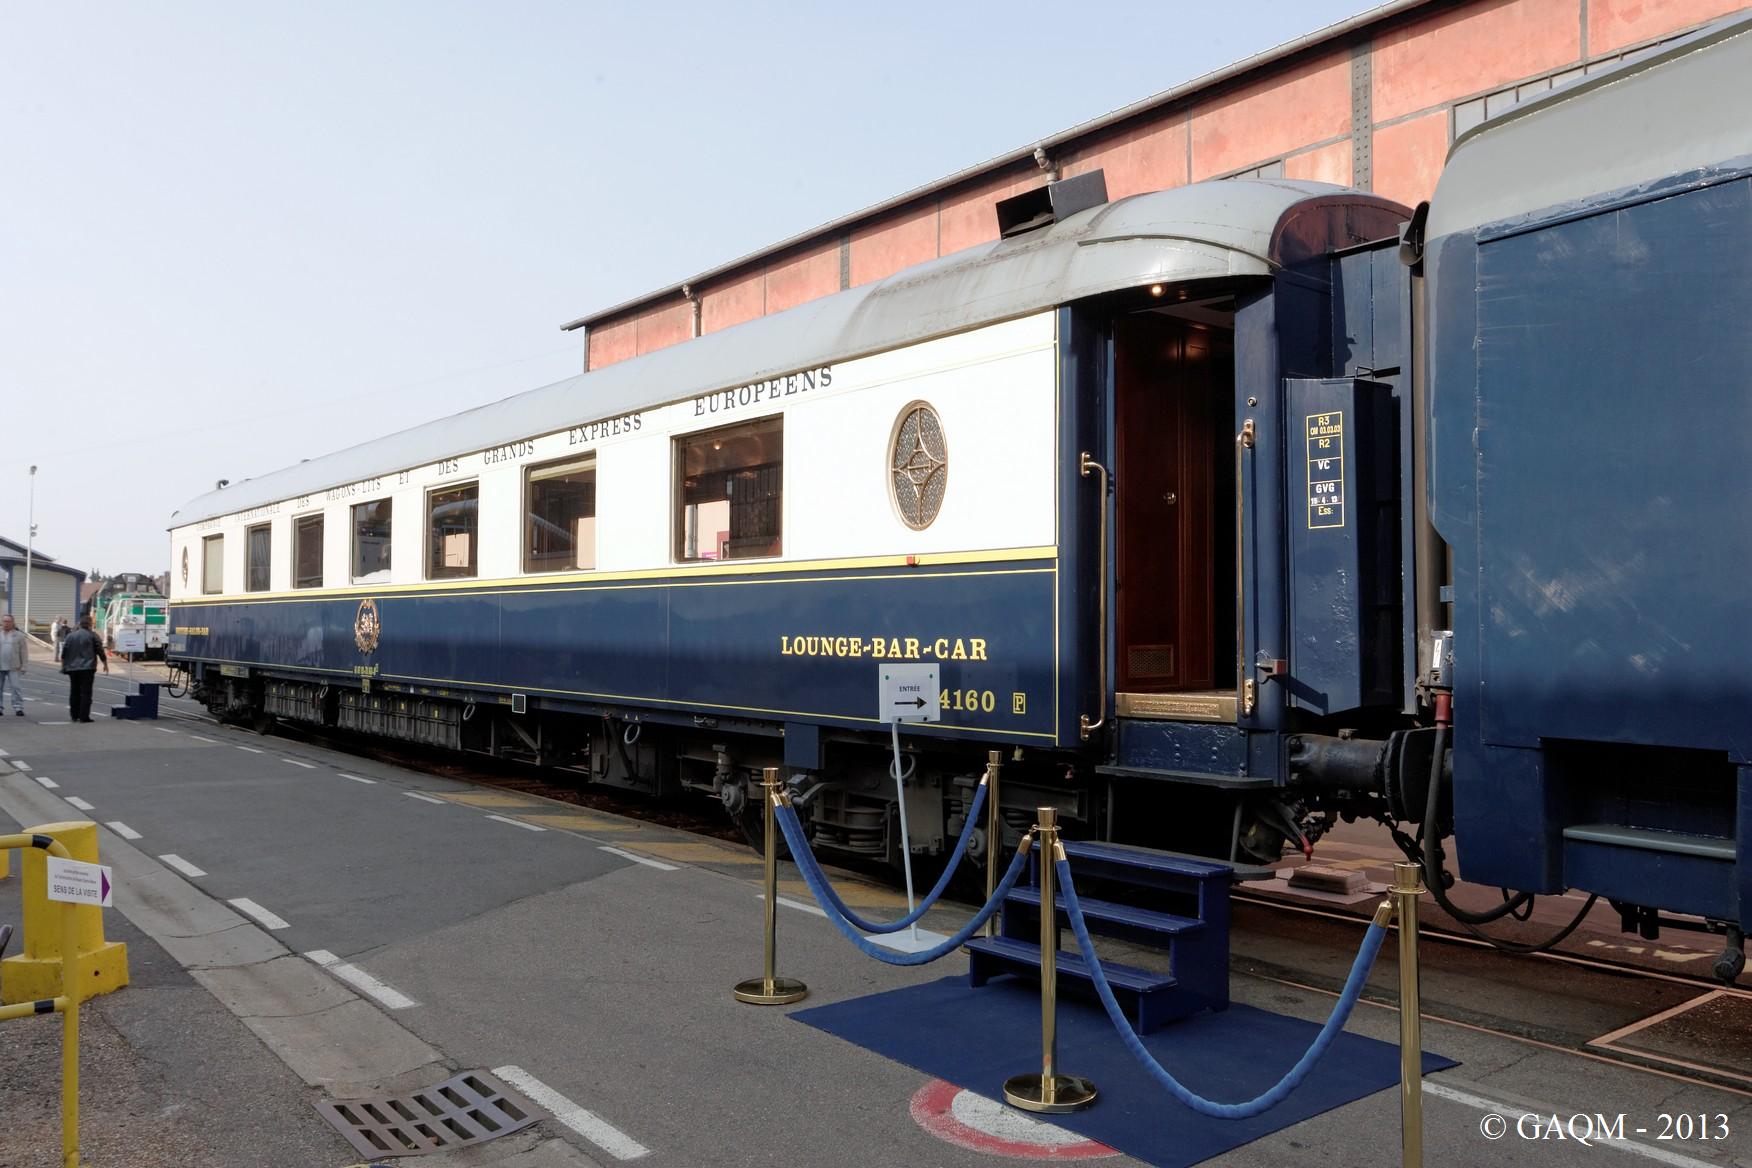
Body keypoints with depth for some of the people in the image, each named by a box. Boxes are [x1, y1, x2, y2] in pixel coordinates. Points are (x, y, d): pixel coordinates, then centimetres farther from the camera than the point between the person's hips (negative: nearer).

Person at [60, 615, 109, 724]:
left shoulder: (70, 635, 9)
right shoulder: (92, 636, -3)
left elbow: (64, 652, 10)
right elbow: (100, 651, -2)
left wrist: (63, 665, 20)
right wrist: (105, 664, 8)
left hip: (72, 668, 5)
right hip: (87, 668, -5)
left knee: (74, 692, 13)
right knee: (86, 692, -5)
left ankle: (74, 715, 17)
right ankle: (84, 716, -9)